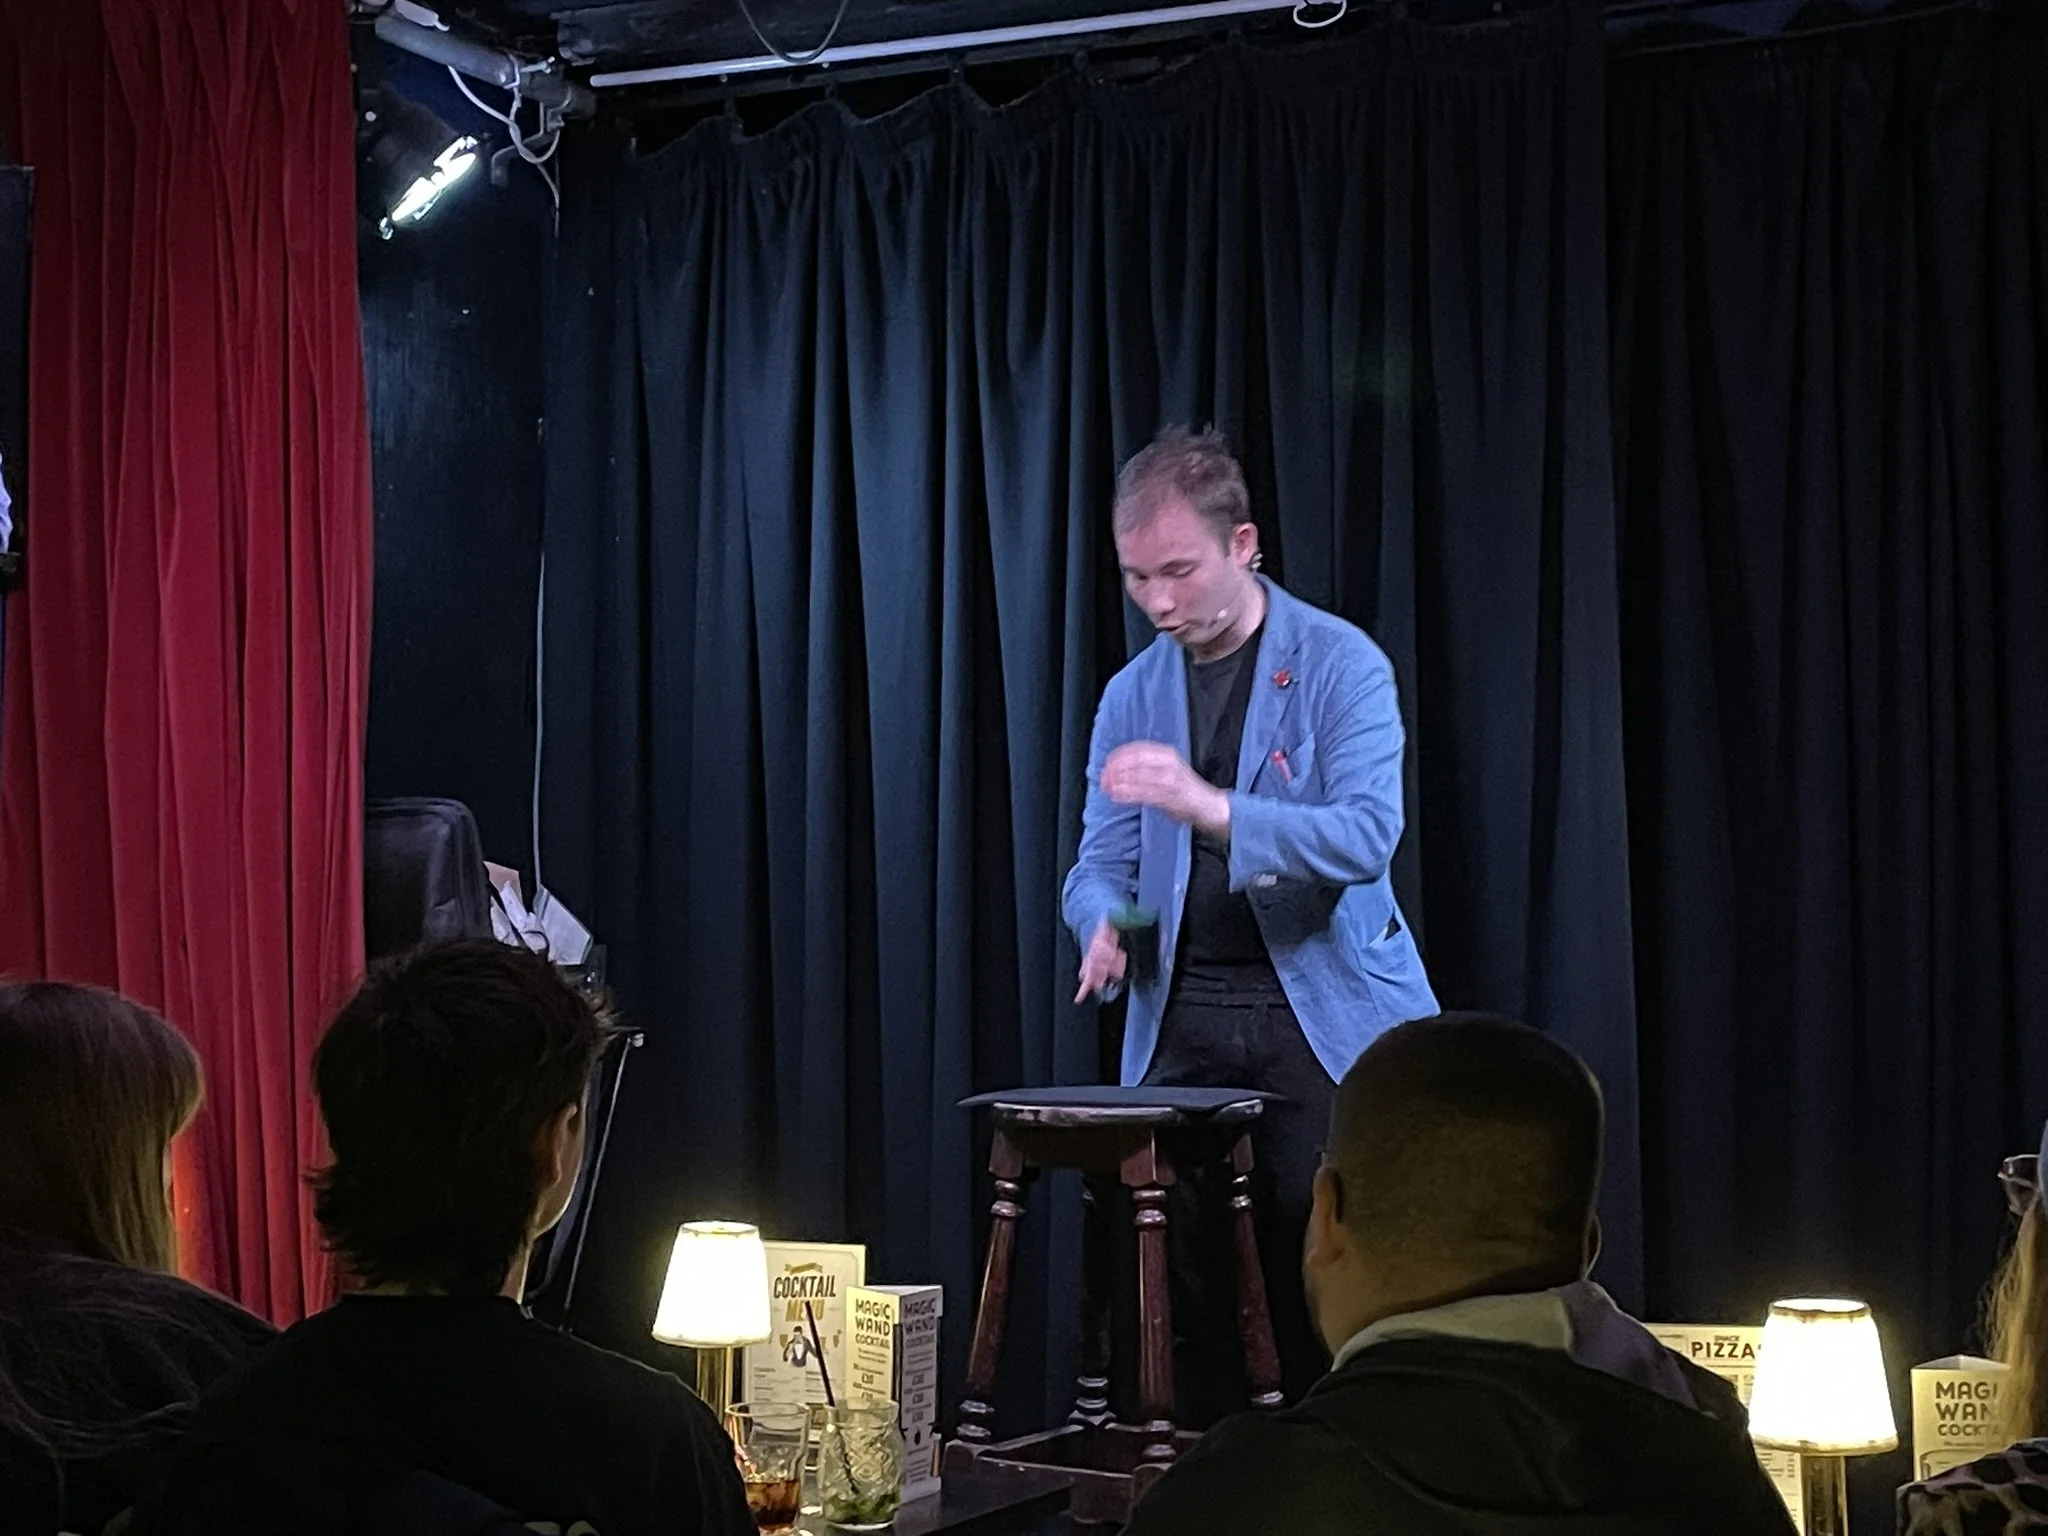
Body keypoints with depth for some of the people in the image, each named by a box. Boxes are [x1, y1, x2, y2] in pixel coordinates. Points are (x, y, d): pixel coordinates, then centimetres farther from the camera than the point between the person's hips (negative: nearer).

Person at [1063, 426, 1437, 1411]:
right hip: (1182, 1022, 4)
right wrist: (1106, 925, -14)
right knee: (1186, 1282, 0)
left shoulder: (1341, 665, -5)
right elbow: (1102, 864, 10)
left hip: (1323, 1013, -4)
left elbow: (1366, 839, -18)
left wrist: (1211, 807, -32)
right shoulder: (1133, 694, 10)